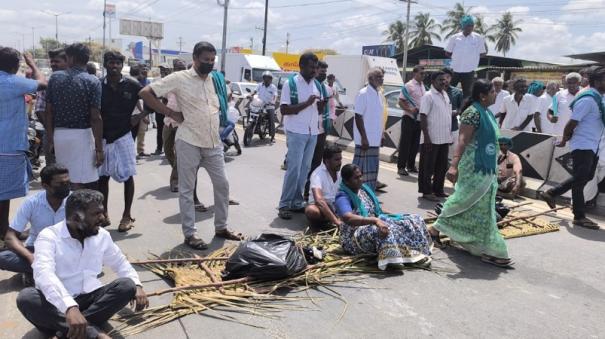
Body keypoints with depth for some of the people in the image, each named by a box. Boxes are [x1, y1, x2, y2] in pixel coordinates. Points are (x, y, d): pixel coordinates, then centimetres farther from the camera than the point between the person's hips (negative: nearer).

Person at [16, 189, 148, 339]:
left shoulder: (102, 235, 6)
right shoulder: (49, 236, -11)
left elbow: (120, 263, 20)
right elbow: (44, 274, -29)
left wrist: (137, 285, -1)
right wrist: (70, 307, -46)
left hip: (90, 298, 4)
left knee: (127, 285, -20)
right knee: (26, 297, -32)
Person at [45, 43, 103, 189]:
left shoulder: (55, 77, 4)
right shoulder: (93, 81, -9)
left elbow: (49, 111, 4)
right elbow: (95, 117, -14)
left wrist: (50, 138, 13)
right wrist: (99, 148, -11)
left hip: (59, 135, 5)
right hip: (82, 135, -4)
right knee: (80, 183, -1)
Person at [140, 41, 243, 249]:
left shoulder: (217, 79, 10)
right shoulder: (180, 78, -7)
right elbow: (145, 93, -9)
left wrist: (221, 127, 8)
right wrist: (171, 113, -11)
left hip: (214, 143, 6)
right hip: (189, 143, -6)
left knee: (222, 184, 10)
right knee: (187, 189, 3)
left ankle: (221, 228, 26)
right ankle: (190, 234, 14)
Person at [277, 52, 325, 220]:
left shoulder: (317, 84, 11)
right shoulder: (290, 83, -6)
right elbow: (284, 110, -13)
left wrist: (321, 104, -7)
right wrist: (306, 103, -20)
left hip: (313, 132, 6)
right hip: (296, 132, -6)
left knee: (305, 169, 8)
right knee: (294, 169, -7)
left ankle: (297, 202, 16)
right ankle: (284, 205, 1)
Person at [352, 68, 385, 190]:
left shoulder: (380, 95, 12)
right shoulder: (363, 94, -12)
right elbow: (358, 117, -16)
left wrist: (381, 136, 15)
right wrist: (364, 138, -19)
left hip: (375, 139, 8)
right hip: (365, 139, -8)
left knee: (373, 169, 13)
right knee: (362, 169, -2)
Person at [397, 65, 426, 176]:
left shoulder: (422, 86, 14)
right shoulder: (408, 86, -9)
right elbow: (401, 101, -12)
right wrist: (410, 110, -24)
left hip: (419, 119, 7)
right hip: (409, 118, -7)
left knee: (415, 144, 12)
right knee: (405, 143, -4)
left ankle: (411, 165, 23)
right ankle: (401, 167, 1)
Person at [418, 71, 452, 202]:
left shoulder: (445, 95, 14)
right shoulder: (428, 96, -10)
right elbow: (423, 117, -15)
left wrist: (450, 135, 16)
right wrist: (426, 136, -20)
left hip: (444, 138, 8)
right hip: (432, 138, -8)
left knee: (442, 166, 13)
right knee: (428, 167, 1)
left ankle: (438, 190, 24)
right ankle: (426, 191, 9)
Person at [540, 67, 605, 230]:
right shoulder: (588, 99, -18)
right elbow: (572, 122, -18)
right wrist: (564, 140, -6)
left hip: (592, 145, 10)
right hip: (583, 145, -10)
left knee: (585, 177, 17)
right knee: (580, 179, -2)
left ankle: (551, 193, 25)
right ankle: (579, 216, 6)